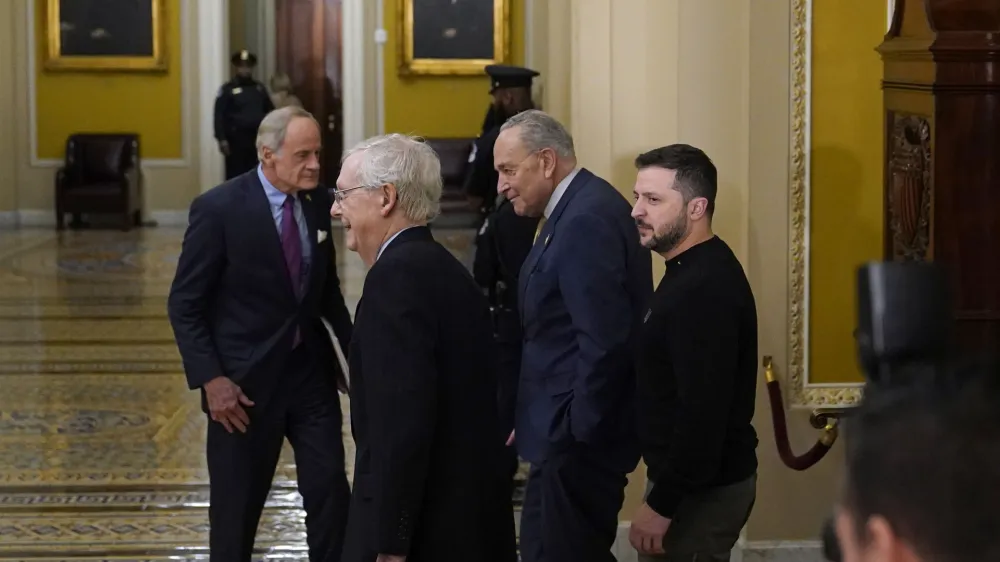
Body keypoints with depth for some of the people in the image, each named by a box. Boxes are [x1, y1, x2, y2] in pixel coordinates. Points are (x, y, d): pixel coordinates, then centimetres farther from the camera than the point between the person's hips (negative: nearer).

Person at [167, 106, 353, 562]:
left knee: (331, 492, 2)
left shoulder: (317, 202, 1)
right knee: (236, 507, 8)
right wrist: (211, 379, -18)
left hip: (311, 370, 4)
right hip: (245, 379, -4)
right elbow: (185, 305, -11)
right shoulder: (219, 209, -15)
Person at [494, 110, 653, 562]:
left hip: (578, 439, -10)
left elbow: (604, 341, -24)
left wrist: (577, 430, -17)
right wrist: (535, 418, 13)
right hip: (575, 428, 10)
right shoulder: (581, 207, 12)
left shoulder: (586, 219, -19)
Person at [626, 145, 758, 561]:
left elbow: (704, 413, -26)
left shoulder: (704, 288, -22)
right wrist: (663, 491, 14)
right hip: (696, 480, 10)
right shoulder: (694, 271, 10)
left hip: (702, 490, -10)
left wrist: (661, 505, -23)